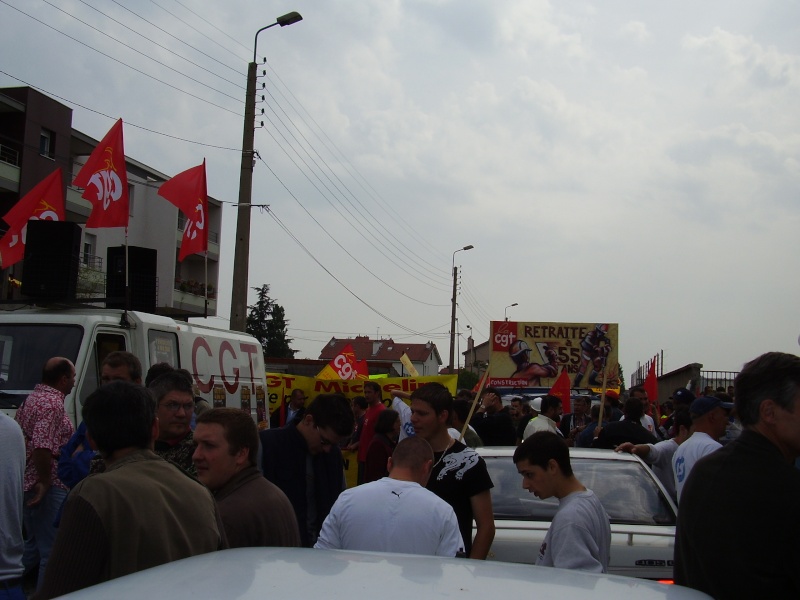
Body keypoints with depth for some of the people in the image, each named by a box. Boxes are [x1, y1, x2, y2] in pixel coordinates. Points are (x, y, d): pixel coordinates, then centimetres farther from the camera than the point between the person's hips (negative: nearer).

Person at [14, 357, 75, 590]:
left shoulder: (31, 398, 14)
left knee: (34, 543, 22)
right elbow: (42, 447, -28)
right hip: (50, 487, -10)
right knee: (52, 551, -3)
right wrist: (45, 481, -19)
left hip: (27, 484, 10)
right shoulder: (53, 403, -18)